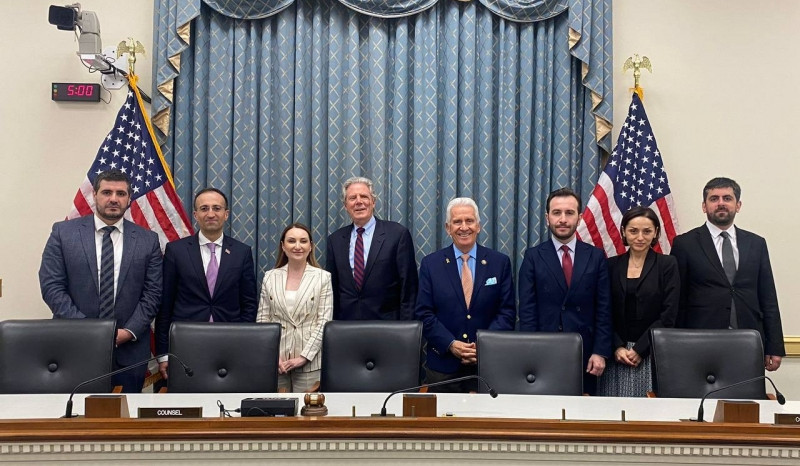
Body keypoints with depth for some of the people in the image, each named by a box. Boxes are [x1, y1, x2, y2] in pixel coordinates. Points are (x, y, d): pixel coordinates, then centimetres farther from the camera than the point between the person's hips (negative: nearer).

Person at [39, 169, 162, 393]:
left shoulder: (148, 240, 5)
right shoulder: (63, 232, 3)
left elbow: (152, 292, 3)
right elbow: (51, 286, -3)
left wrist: (130, 331, -9)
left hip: (129, 349, 1)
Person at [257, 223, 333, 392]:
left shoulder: (323, 277, 0)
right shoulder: (270, 277, 7)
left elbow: (324, 322, -4)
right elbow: (262, 320, 6)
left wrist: (304, 356, -11)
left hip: (309, 361, -2)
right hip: (275, 361, 2)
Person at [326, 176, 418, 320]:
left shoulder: (398, 234, -4)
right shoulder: (335, 240, 7)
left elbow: (408, 287, -5)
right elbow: (332, 289, 10)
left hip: (387, 326, -3)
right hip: (345, 326, 3)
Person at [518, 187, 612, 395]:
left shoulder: (596, 257, 5)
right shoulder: (533, 257, 2)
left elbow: (604, 309, 4)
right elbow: (527, 311, -1)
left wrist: (600, 352, -4)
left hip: (584, 354, 1)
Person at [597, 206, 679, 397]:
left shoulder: (667, 265, 2)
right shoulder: (611, 265, 8)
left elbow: (668, 315, -4)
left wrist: (639, 349, -9)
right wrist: (617, 347, -7)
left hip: (652, 354, -2)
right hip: (617, 354, 2)